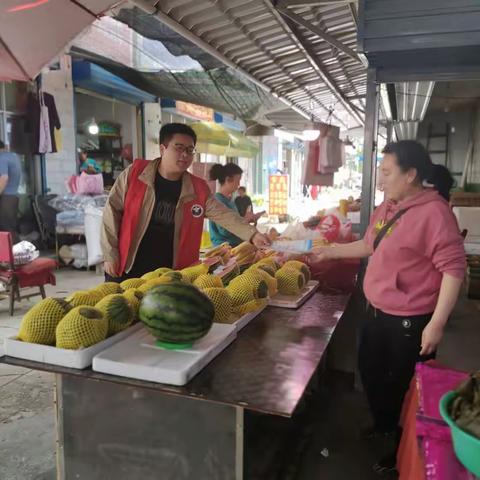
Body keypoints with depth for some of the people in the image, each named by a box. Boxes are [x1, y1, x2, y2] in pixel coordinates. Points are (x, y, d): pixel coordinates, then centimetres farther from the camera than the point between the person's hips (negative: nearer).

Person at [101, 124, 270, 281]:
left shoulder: (198, 189, -1)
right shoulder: (134, 173, -7)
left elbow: (225, 215, -6)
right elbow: (112, 211, -3)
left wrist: (252, 234, -22)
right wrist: (110, 255, -6)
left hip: (170, 274, 2)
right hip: (126, 270, -1)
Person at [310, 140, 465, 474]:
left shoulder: (434, 211, -22)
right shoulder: (388, 207, 5)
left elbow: (453, 267, -24)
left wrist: (437, 323, -24)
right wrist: (330, 252, 15)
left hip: (410, 321, -8)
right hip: (378, 312, 9)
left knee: (403, 386, 12)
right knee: (371, 372, 24)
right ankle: (384, 424, 51)